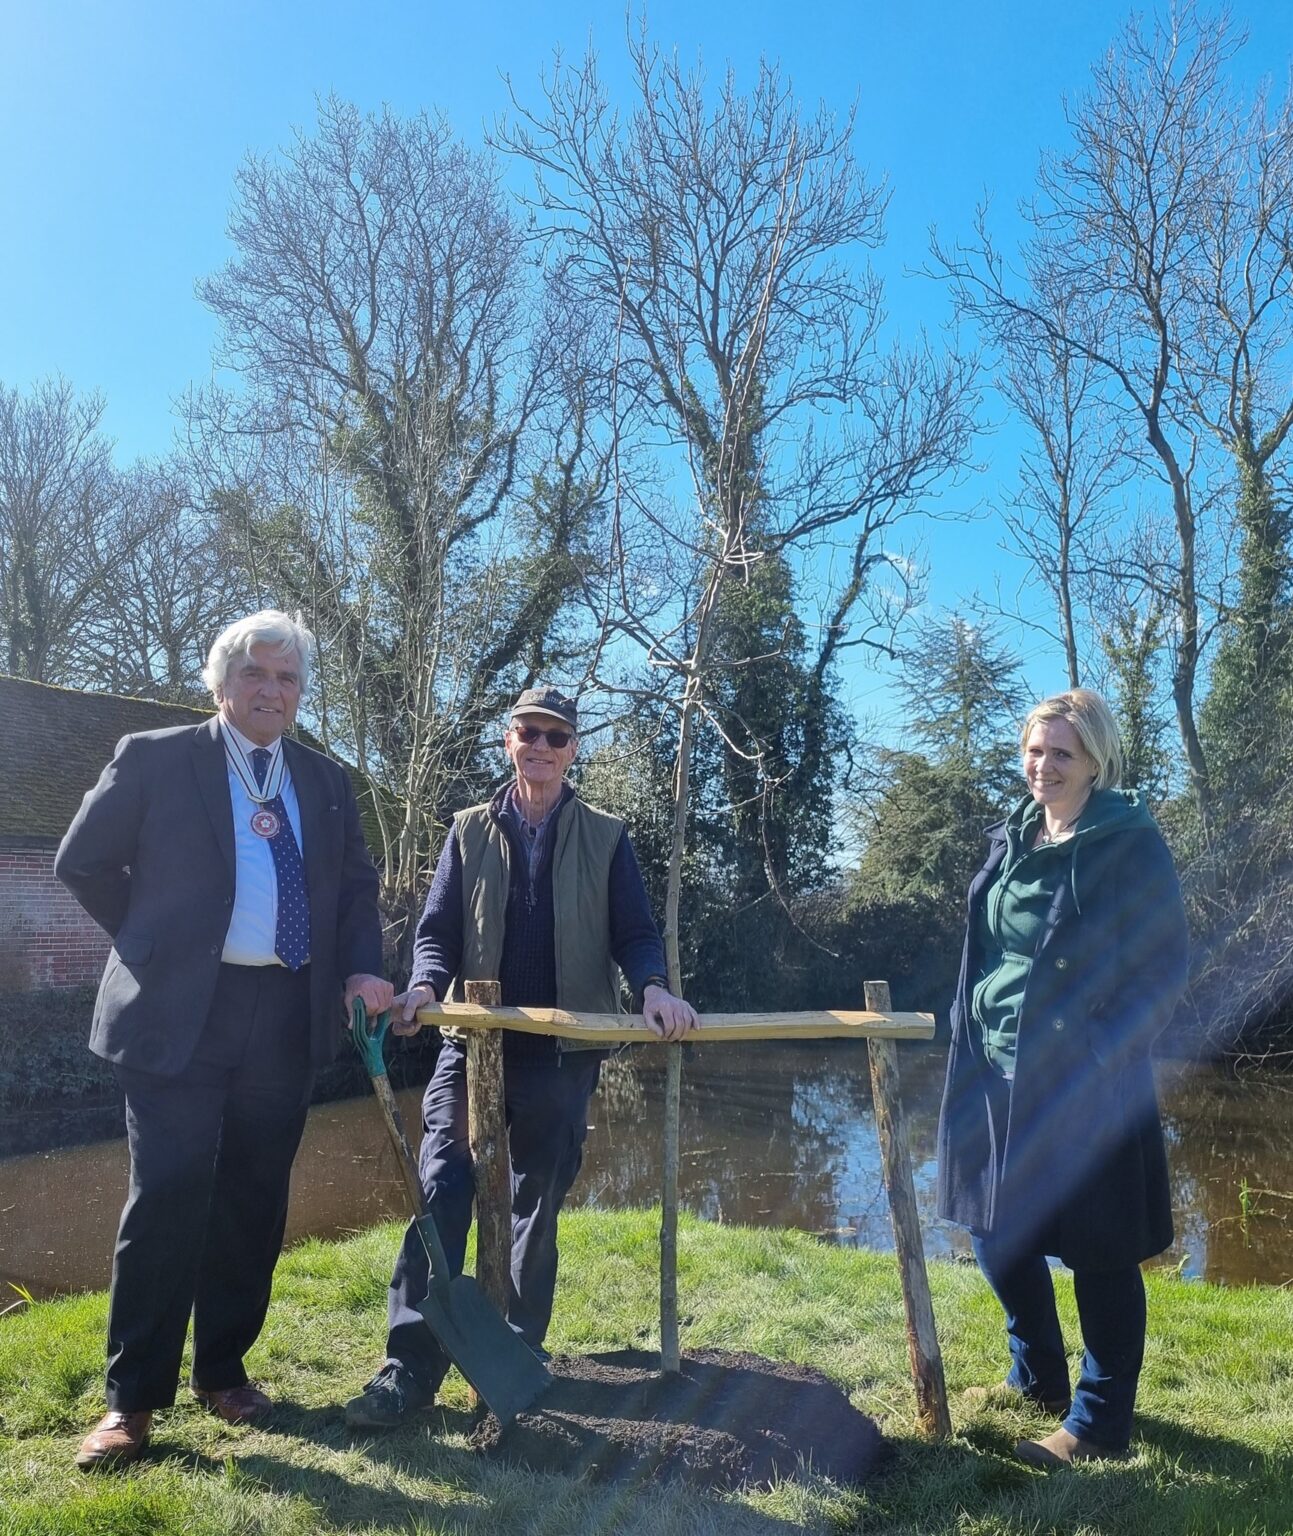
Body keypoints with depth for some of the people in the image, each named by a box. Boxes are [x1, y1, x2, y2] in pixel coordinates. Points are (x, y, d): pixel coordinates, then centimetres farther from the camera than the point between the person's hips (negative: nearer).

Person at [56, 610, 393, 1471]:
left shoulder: (327, 783, 11)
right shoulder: (155, 759, 0)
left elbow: (357, 886, 14)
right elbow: (84, 862, 5)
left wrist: (362, 968, -2)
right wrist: (155, 944, 3)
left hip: (287, 1016, 4)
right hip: (180, 1011, -4)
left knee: (254, 1203, 11)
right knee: (169, 1198, -2)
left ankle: (224, 1369, 28)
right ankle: (134, 1397, 13)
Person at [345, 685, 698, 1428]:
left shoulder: (606, 838, 4)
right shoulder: (470, 832, 8)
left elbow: (635, 935, 1)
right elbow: (437, 932, 4)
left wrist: (653, 987, -20)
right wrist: (426, 986, -17)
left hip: (565, 1052, 0)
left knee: (537, 1207, 9)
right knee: (440, 1195, -6)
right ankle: (412, 1367, 1)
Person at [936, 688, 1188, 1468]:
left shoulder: (1131, 844, -10)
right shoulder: (1013, 838, 9)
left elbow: (1165, 968, -10)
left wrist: (1101, 1054, -15)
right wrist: (971, 1037, 11)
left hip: (1084, 1081, -7)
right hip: (996, 1068, 7)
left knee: (1098, 1252, 5)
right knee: (996, 1228, 15)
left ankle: (1098, 1425, 22)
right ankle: (1038, 1378, 37)